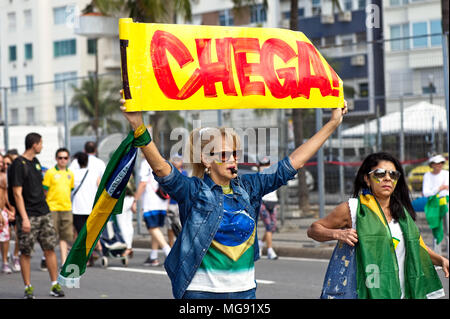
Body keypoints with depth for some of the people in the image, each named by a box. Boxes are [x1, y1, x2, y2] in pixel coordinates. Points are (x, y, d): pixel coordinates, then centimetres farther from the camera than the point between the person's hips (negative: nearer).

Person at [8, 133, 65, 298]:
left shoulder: (36, 162, 14)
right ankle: (28, 287, 8)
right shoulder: (18, 165, -10)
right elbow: (17, 193, -14)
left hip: (43, 213, 7)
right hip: (28, 216, -7)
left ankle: (55, 285, 9)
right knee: (26, 252, 0)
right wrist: (24, 218, -19)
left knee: (50, 248, 4)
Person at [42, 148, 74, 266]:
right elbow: (45, 191, -3)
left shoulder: (70, 174, 12)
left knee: (65, 236, 5)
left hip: (67, 208, 5)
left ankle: (64, 261, 8)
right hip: (52, 208, -5)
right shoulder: (50, 172, -3)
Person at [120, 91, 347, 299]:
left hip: (244, 290, 4)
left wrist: (332, 124, 12)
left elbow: (293, 163, 11)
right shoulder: (192, 191, -5)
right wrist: (138, 127, -37)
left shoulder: (248, 187, 7)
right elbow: (161, 168, -22)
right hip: (201, 290, -4)